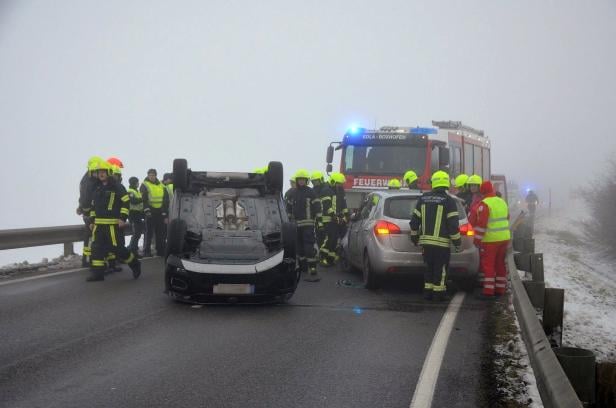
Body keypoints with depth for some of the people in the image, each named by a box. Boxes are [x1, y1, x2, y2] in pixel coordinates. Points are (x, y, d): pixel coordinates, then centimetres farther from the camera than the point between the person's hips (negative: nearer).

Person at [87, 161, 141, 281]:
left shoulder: (116, 187, -5)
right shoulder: (98, 189, 17)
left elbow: (126, 202, -10)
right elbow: (94, 206, 24)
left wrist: (123, 218, -16)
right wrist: (92, 220, 18)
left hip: (112, 223, -7)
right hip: (98, 224, 7)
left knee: (115, 247, -7)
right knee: (97, 247, 0)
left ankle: (134, 263, 11)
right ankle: (97, 272, 4)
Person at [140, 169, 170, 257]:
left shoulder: (162, 186, 14)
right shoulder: (145, 186, 1)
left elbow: (166, 201, 15)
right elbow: (144, 200, -9)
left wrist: (166, 215, 10)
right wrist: (147, 210, -21)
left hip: (160, 213, 5)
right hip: (150, 212, -5)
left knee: (161, 234, 8)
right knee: (149, 233, -5)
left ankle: (161, 251, 14)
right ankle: (146, 252, -2)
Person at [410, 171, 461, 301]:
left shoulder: (423, 199, 8)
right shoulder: (449, 201, -7)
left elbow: (414, 220, 11)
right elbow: (453, 224, -10)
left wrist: (414, 237, 22)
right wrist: (457, 242, -2)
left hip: (426, 241, 5)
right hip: (442, 242, -5)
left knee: (429, 267, 15)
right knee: (440, 269, 2)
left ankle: (428, 291, 15)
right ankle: (438, 293, 3)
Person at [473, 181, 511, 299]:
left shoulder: (484, 204, -14)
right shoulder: (502, 202, 11)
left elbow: (481, 223, -18)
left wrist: (477, 239, -13)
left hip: (490, 240, -7)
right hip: (504, 238, 7)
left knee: (488, 265, -4)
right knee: (500, 264, 15)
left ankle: (488, 291, -7)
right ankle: (500, 289, 21)